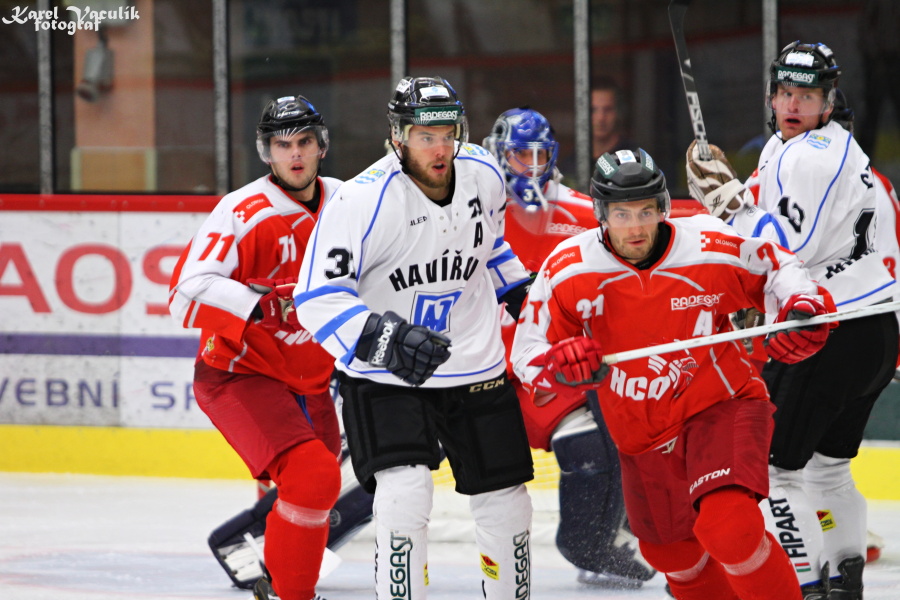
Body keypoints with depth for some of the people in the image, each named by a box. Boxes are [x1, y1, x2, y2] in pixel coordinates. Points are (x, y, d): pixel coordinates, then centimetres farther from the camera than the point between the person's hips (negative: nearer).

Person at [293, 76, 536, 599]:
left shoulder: (483, 173, -5)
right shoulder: (363, 200, -23)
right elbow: (318, 297, -23)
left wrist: (518, 290, 27)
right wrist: (385, 339, -35)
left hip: (476, 369, 5)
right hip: (384, 377, -5)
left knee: (506, 499, 11)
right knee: (406, 494, -23)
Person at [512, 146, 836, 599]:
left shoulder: (712, 251, -18)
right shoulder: (567, 270, -15)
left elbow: (775, 268, 1)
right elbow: (528, 349, -5)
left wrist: (803, 309, -19)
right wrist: (559, 367, -28)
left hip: (721, 405, -4)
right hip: (642, 434, 4)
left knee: (728, 527, -28)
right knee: (667, 548, 20)